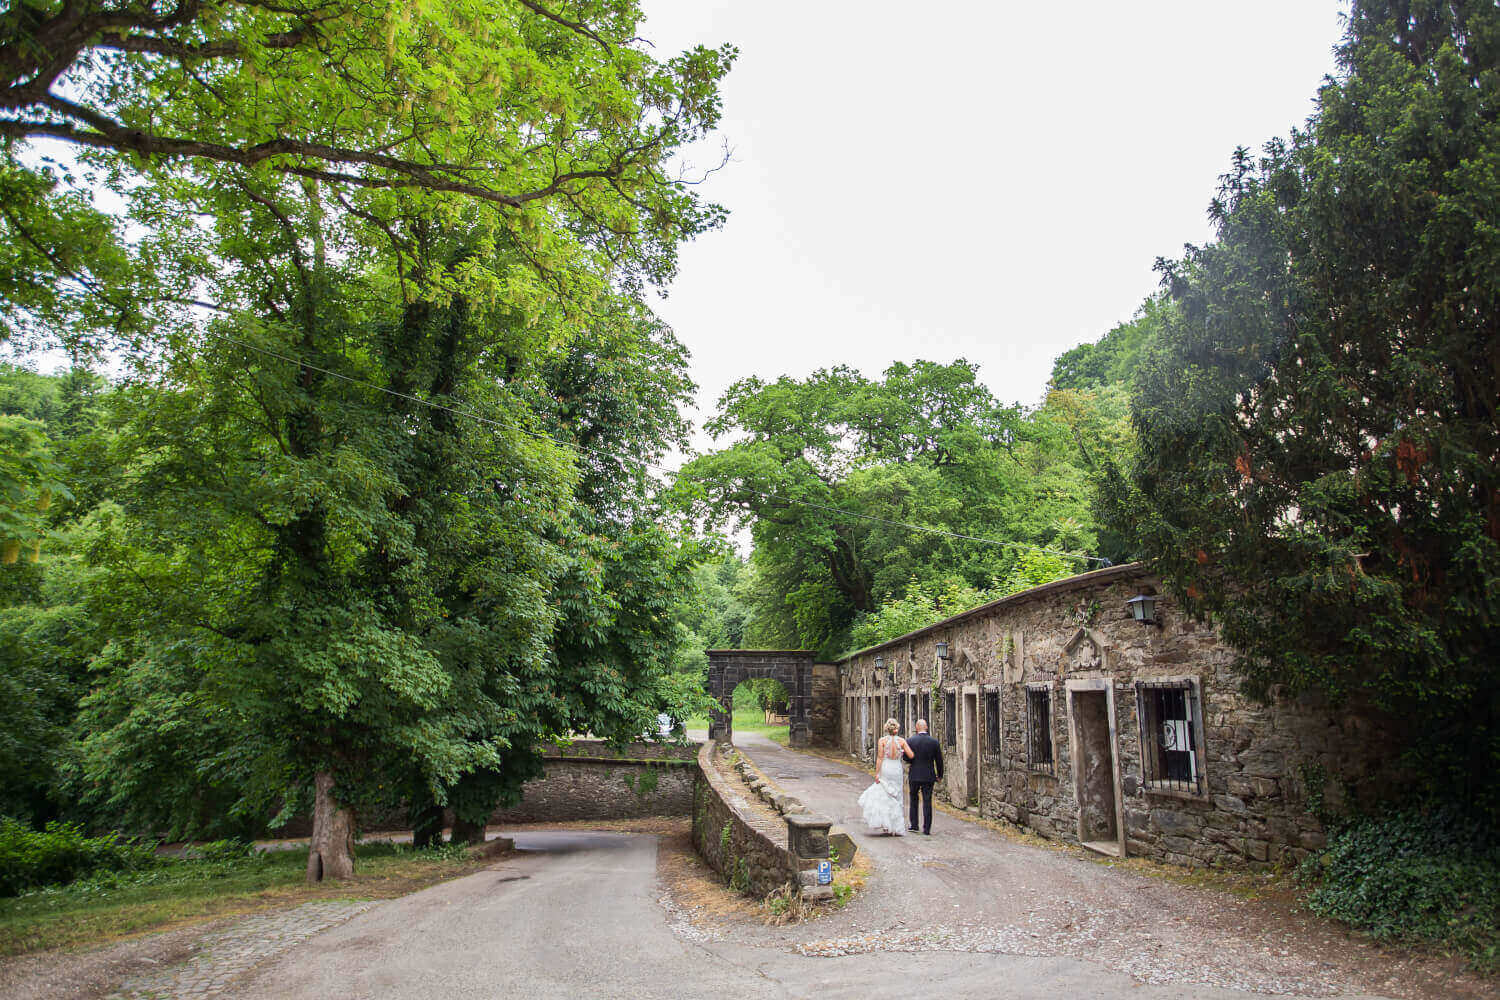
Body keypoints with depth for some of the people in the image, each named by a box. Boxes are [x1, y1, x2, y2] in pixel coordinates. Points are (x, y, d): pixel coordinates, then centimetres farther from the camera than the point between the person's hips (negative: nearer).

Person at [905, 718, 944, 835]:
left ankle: (914, 825, 19)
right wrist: (940, 775, 14)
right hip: (929, 776, 0)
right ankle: (927, 828, 3)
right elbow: (939, 760, 1)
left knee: (914, 800, 17)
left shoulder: (910, 741, -8)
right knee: (927, 801, 5)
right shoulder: (934, 742, -4)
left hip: (914, 776, 0)